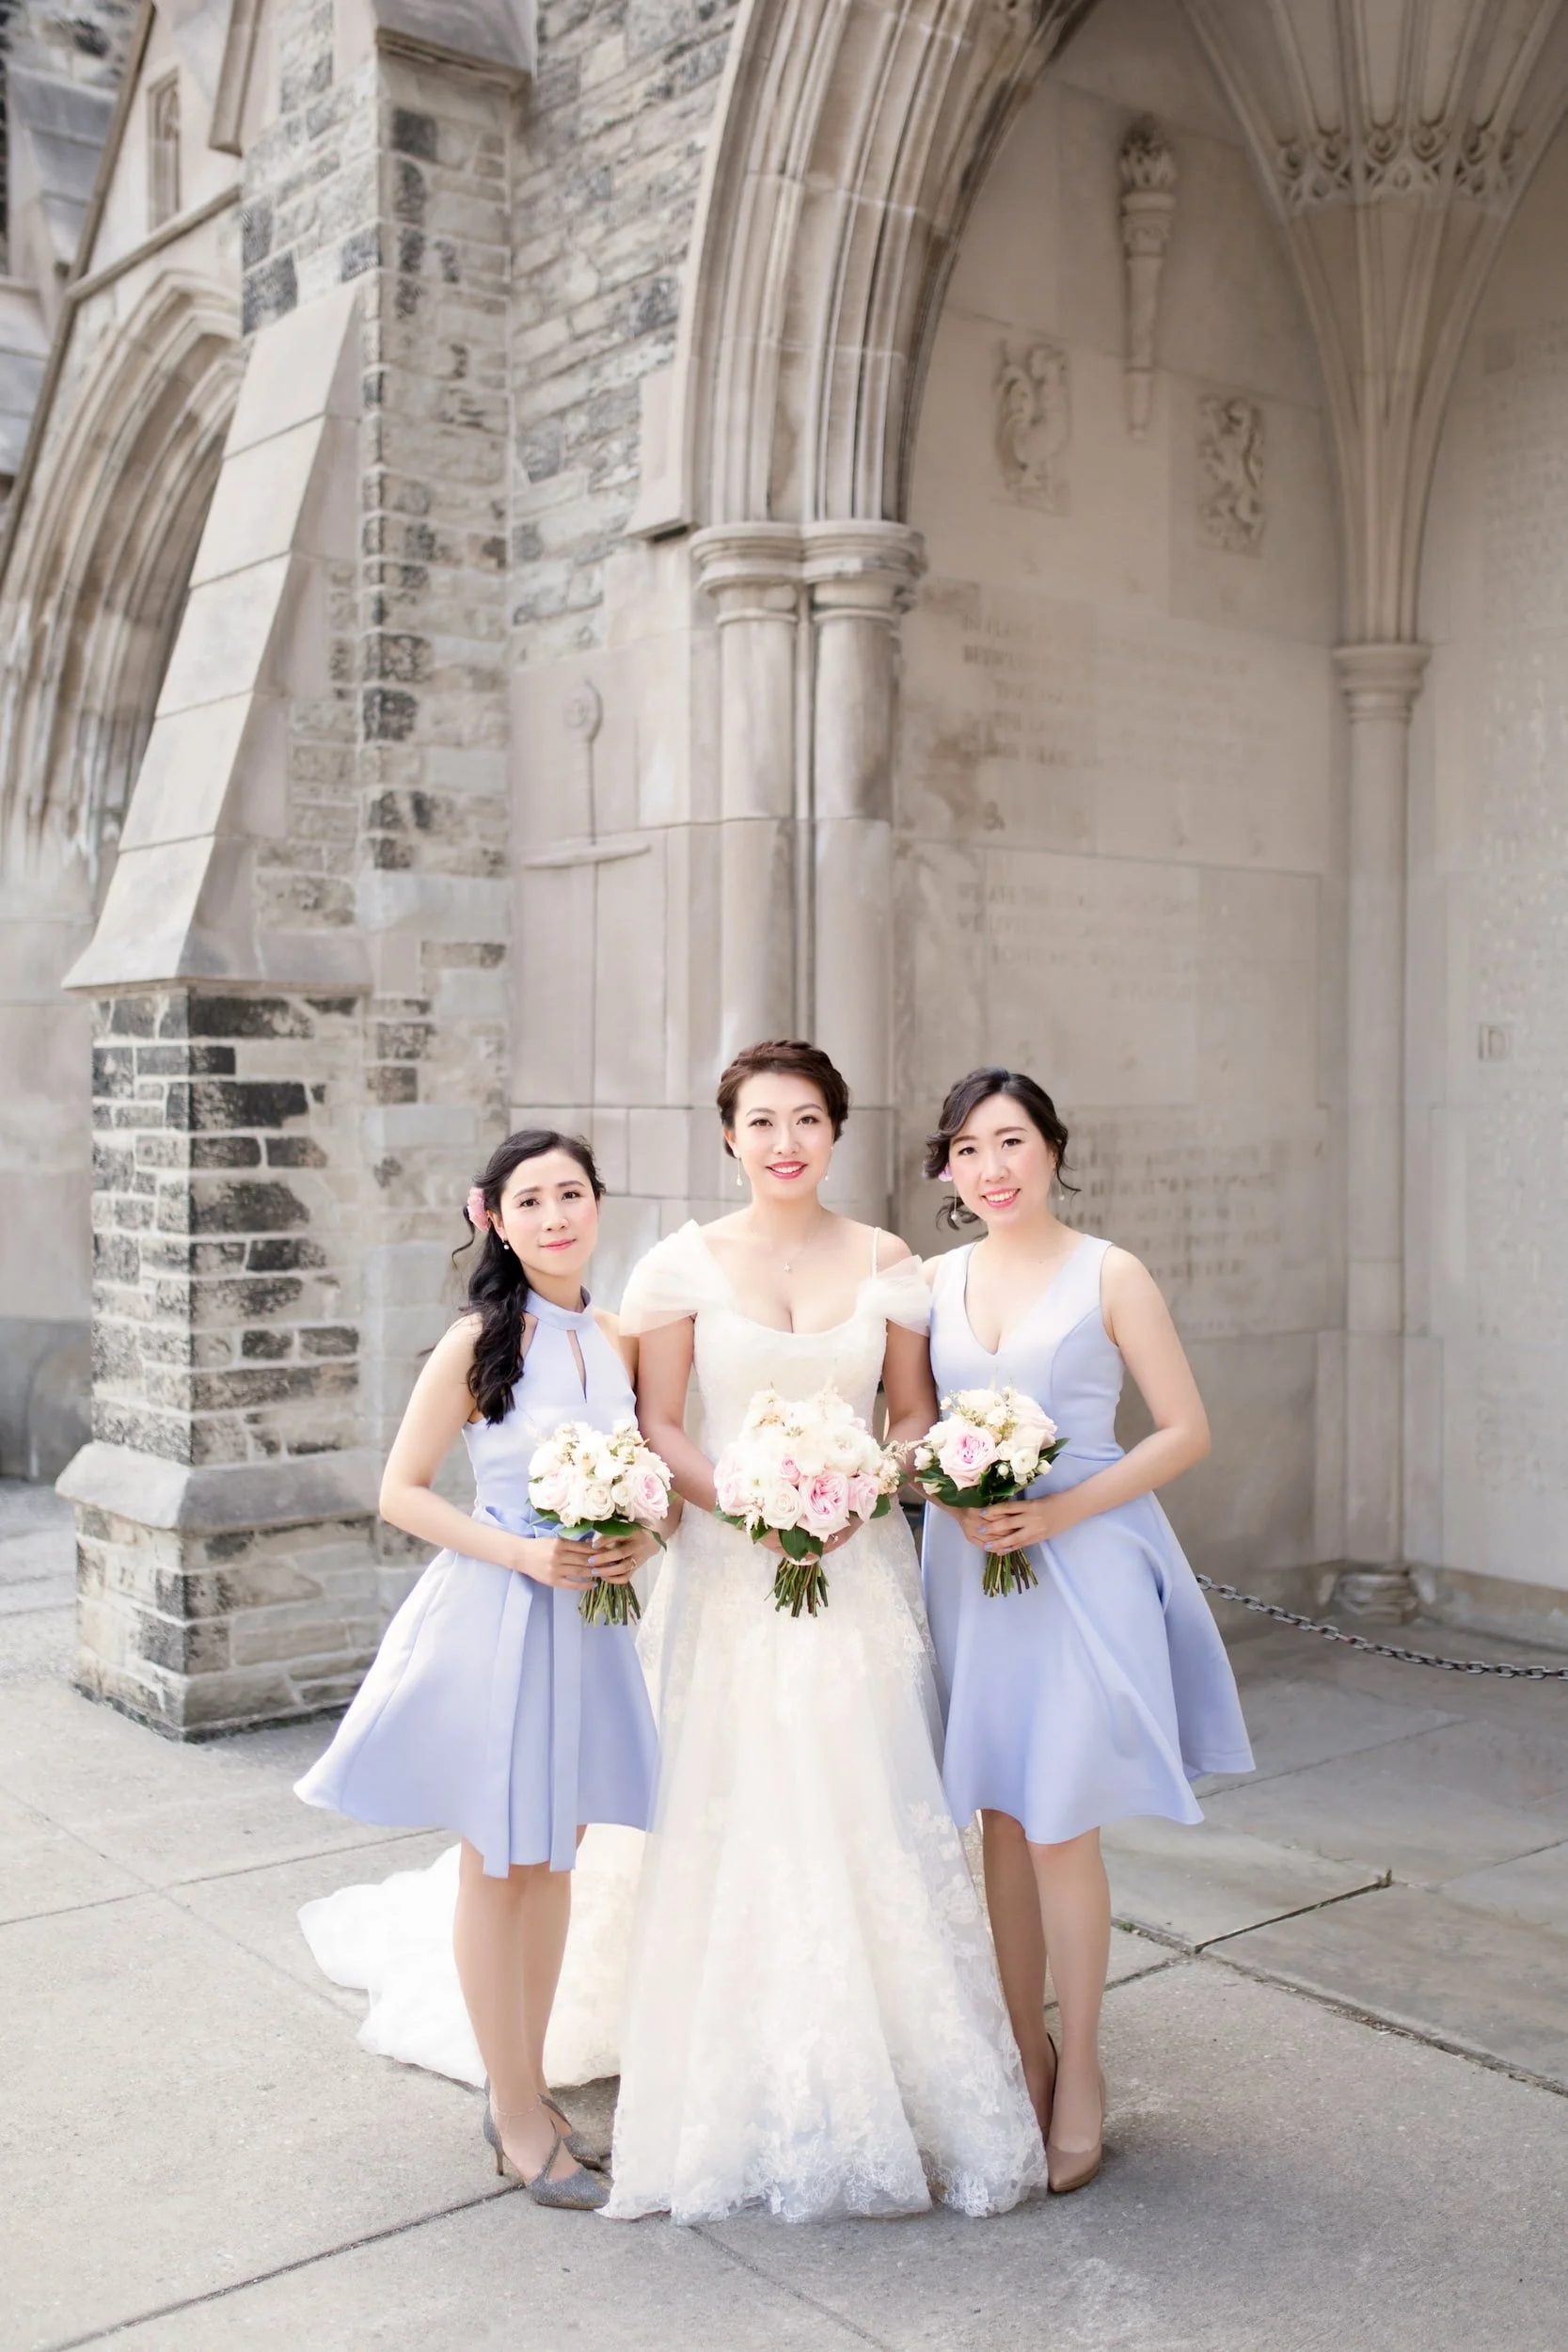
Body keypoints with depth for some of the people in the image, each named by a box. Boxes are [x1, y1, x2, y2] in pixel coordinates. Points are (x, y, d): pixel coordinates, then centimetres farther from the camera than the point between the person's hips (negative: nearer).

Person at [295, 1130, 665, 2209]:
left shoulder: (622, 1342, 3)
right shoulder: (477, 1343, -11)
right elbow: (403, 1491, -9)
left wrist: (643, 1541, -6)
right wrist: (523, 1553, -19)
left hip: (589, 1621, 5)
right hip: (493, 1621, -5)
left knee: (554, 1857, 14)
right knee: (499, 1866, 6)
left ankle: (525, 2086, 31)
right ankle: (519, 2119, 19)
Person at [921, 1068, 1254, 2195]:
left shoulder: (1110, 1275, -5)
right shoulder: (934, 1280, 7)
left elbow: (1186, 1431, -6)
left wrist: (1058, 1511, -15)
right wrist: (951, 1497, -7)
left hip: (1081, 1565, -4)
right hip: (968, 1566, 4)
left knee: (1059, 1827, 0)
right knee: (999, 1821, 9)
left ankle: (1080, 2073, 18)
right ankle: (1027, 2055, 25)